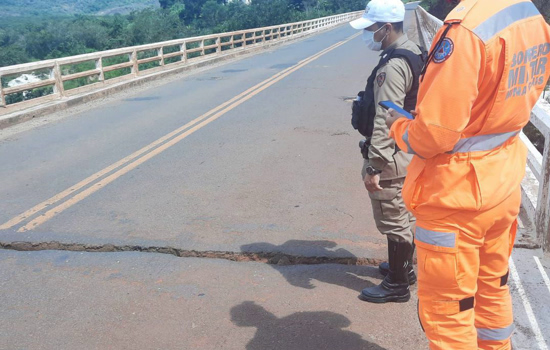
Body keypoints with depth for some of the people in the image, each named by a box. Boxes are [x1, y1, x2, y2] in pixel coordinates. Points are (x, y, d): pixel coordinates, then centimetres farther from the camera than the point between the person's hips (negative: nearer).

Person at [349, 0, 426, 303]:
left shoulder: (393, 66, -24)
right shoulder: (411, 53, 9)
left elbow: (385, 122, -28)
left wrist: (374, 167, -27)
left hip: (391, 156, -10)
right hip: (407, 151, 10)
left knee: (393, 221, 2)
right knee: (404, 215, 22)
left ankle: (397, 284, 15)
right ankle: (403, 266, 39)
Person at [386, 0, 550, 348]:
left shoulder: (466, 28, -25)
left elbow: (433, 134, -24)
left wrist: (399, 126, -5)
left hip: (457, 193, -8)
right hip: (505, 185, 9)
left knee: (446, 308, 7)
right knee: (492, 288, 25)